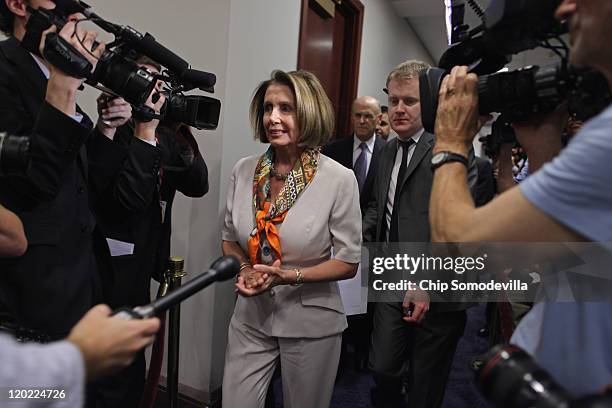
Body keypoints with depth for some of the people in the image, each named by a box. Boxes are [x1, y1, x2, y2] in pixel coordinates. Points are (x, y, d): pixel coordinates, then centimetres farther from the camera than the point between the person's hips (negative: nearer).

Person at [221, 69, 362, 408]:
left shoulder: (339, 179, -15)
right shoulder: (244, 171, -4)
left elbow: (348, 262, -9)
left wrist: (288, 276, -21)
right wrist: (244, 270, -11)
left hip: (311, 323, -2)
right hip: (251, 319, 3)